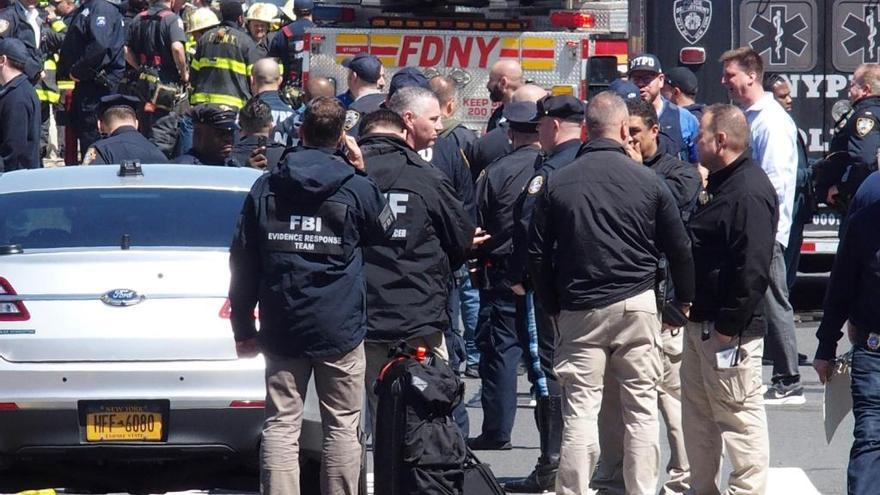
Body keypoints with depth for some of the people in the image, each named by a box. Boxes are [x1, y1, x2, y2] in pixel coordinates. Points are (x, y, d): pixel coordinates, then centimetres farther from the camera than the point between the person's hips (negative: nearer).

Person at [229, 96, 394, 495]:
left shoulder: (265, 188, 3)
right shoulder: (356, 189, -5)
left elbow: (243, 263, 5)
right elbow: (386, 232, 15)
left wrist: (243, 326, 12)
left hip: (282, 328, 2)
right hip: (340, 329, -2)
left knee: (280, 426, 3)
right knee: (341, 427, 5)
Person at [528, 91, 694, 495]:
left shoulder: (556, 184, -1)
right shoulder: (648, 182, -3)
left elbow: (537, 254, 3)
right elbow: (679, 249, 4)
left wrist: (552, 306, 14)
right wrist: (684, 298, 19)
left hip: (579, 310, 1)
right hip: (637, 306, -1)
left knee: (580, 411, 1)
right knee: (641, 409, 6)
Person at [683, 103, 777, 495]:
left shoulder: (749, 193, -19)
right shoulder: (720, 184, 16)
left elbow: (752, 269, -25)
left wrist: (728, 326, -22)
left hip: (729, 330, -11)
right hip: (702, 323, 11)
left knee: (739, 416, -5)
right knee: (697, 416, 17)